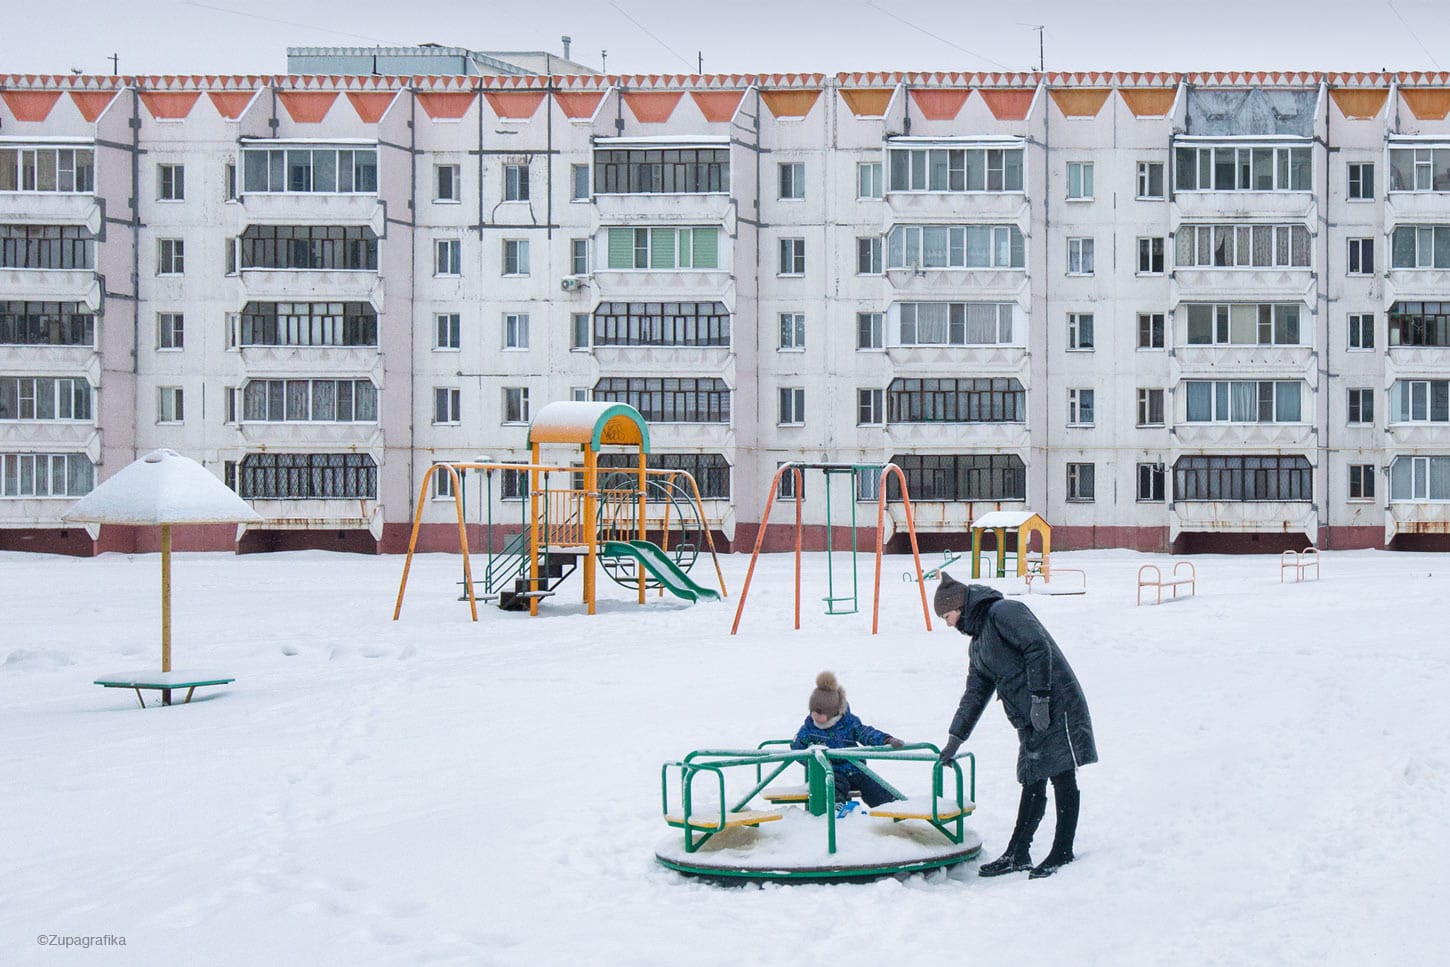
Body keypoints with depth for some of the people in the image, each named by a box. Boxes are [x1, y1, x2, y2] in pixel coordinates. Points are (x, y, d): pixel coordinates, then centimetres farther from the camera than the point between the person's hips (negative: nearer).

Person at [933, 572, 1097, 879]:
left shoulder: (1003, 612, -8)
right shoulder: (979, 642, 22)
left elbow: (1038, 646, -19)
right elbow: (974, 693, 26)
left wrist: (1040, 697, -22)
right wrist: (955, 738, 22)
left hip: (1056, 707, -10)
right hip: (1030, 721, 10)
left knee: (1062, 779, -4)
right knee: (1032, 785, 12)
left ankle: (1062, 854, 0)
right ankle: (1016, 855, 16)